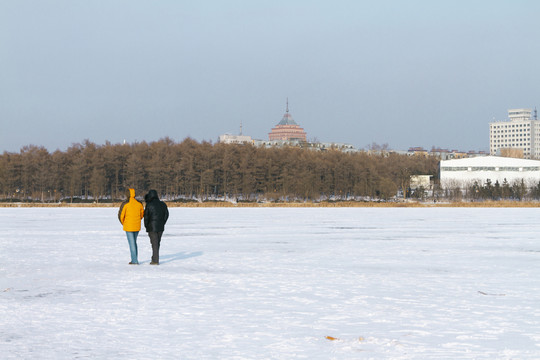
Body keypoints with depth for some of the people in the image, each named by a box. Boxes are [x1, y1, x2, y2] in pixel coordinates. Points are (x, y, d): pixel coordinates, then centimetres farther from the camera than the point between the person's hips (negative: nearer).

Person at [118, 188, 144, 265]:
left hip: (128, 226, -5)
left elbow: (121, 215, -10)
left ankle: (134, 261, -2)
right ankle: (135, 259, 18)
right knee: (134, 242, 19)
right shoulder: (139, 203, 1)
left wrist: (123, 223, 9)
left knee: (132, 243, 0)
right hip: (137, 226, 5)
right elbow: (142, 213, 12)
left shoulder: (125, 204, -14)